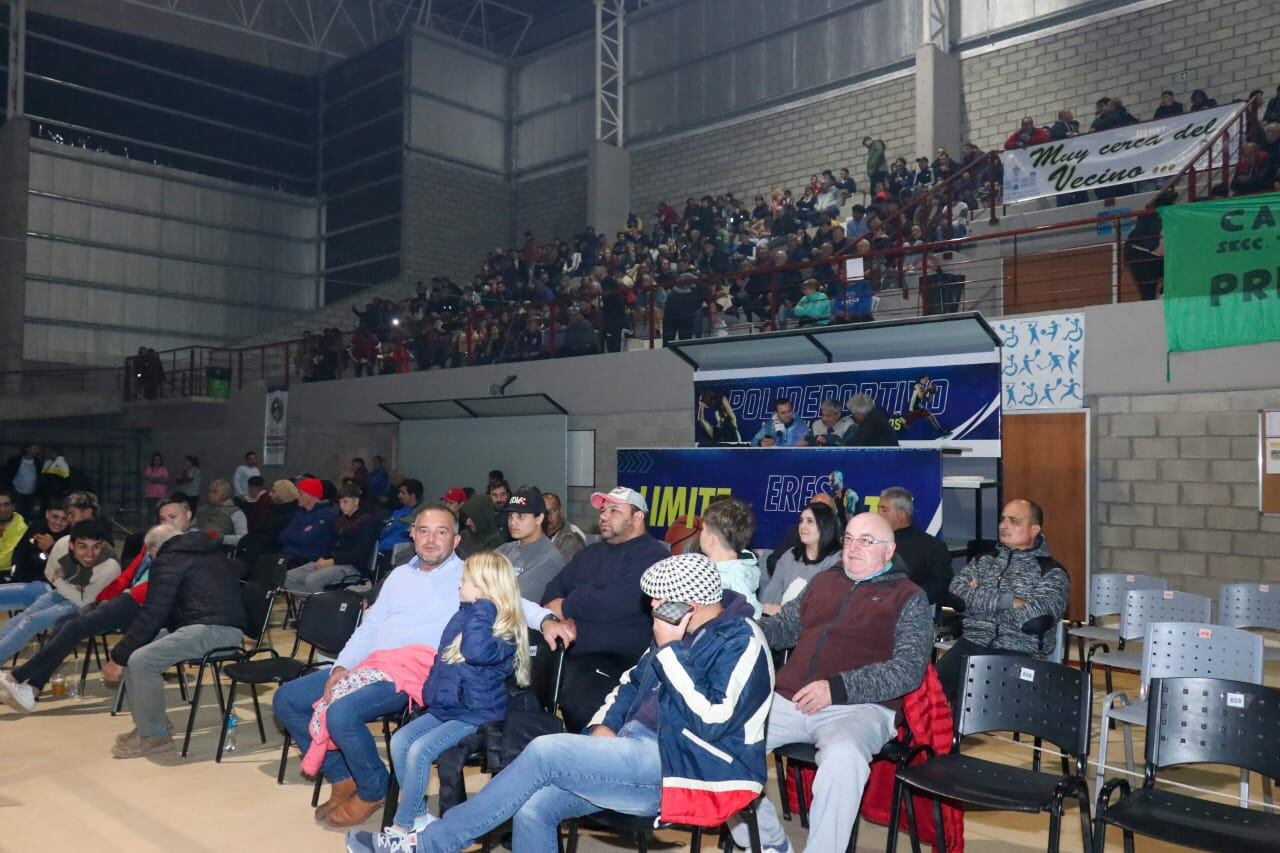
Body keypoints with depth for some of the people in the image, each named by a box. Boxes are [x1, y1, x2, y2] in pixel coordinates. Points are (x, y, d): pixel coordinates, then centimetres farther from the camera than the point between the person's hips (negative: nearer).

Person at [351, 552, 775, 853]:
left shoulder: (739, 641, -13)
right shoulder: (683, 631, 14)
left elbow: (710, 723, -24)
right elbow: (635, 681, 25)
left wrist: (669, 650, -19)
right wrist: (605, 725, 7)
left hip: (689, 769, -9)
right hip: (644, 751, 9)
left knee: (545, 752, -21)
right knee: (534, 809, -10)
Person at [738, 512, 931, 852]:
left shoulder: (909, 597, 5)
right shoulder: (823, 581, 21)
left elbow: (909, 668, -7)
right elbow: (784, 626, 28)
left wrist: (837, 688, -19)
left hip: (859, 707, -5)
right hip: (788, 701, 5)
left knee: (843, 756, -39)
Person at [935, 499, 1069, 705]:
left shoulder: (1051, 572, 6)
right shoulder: (983, 560, 19)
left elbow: (1038, 615, -12)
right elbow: (957, 590, 1)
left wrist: (980, 599, -2)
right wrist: (1007, 600, -10)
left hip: (1019, 653, -3)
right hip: (973, 643, 3)